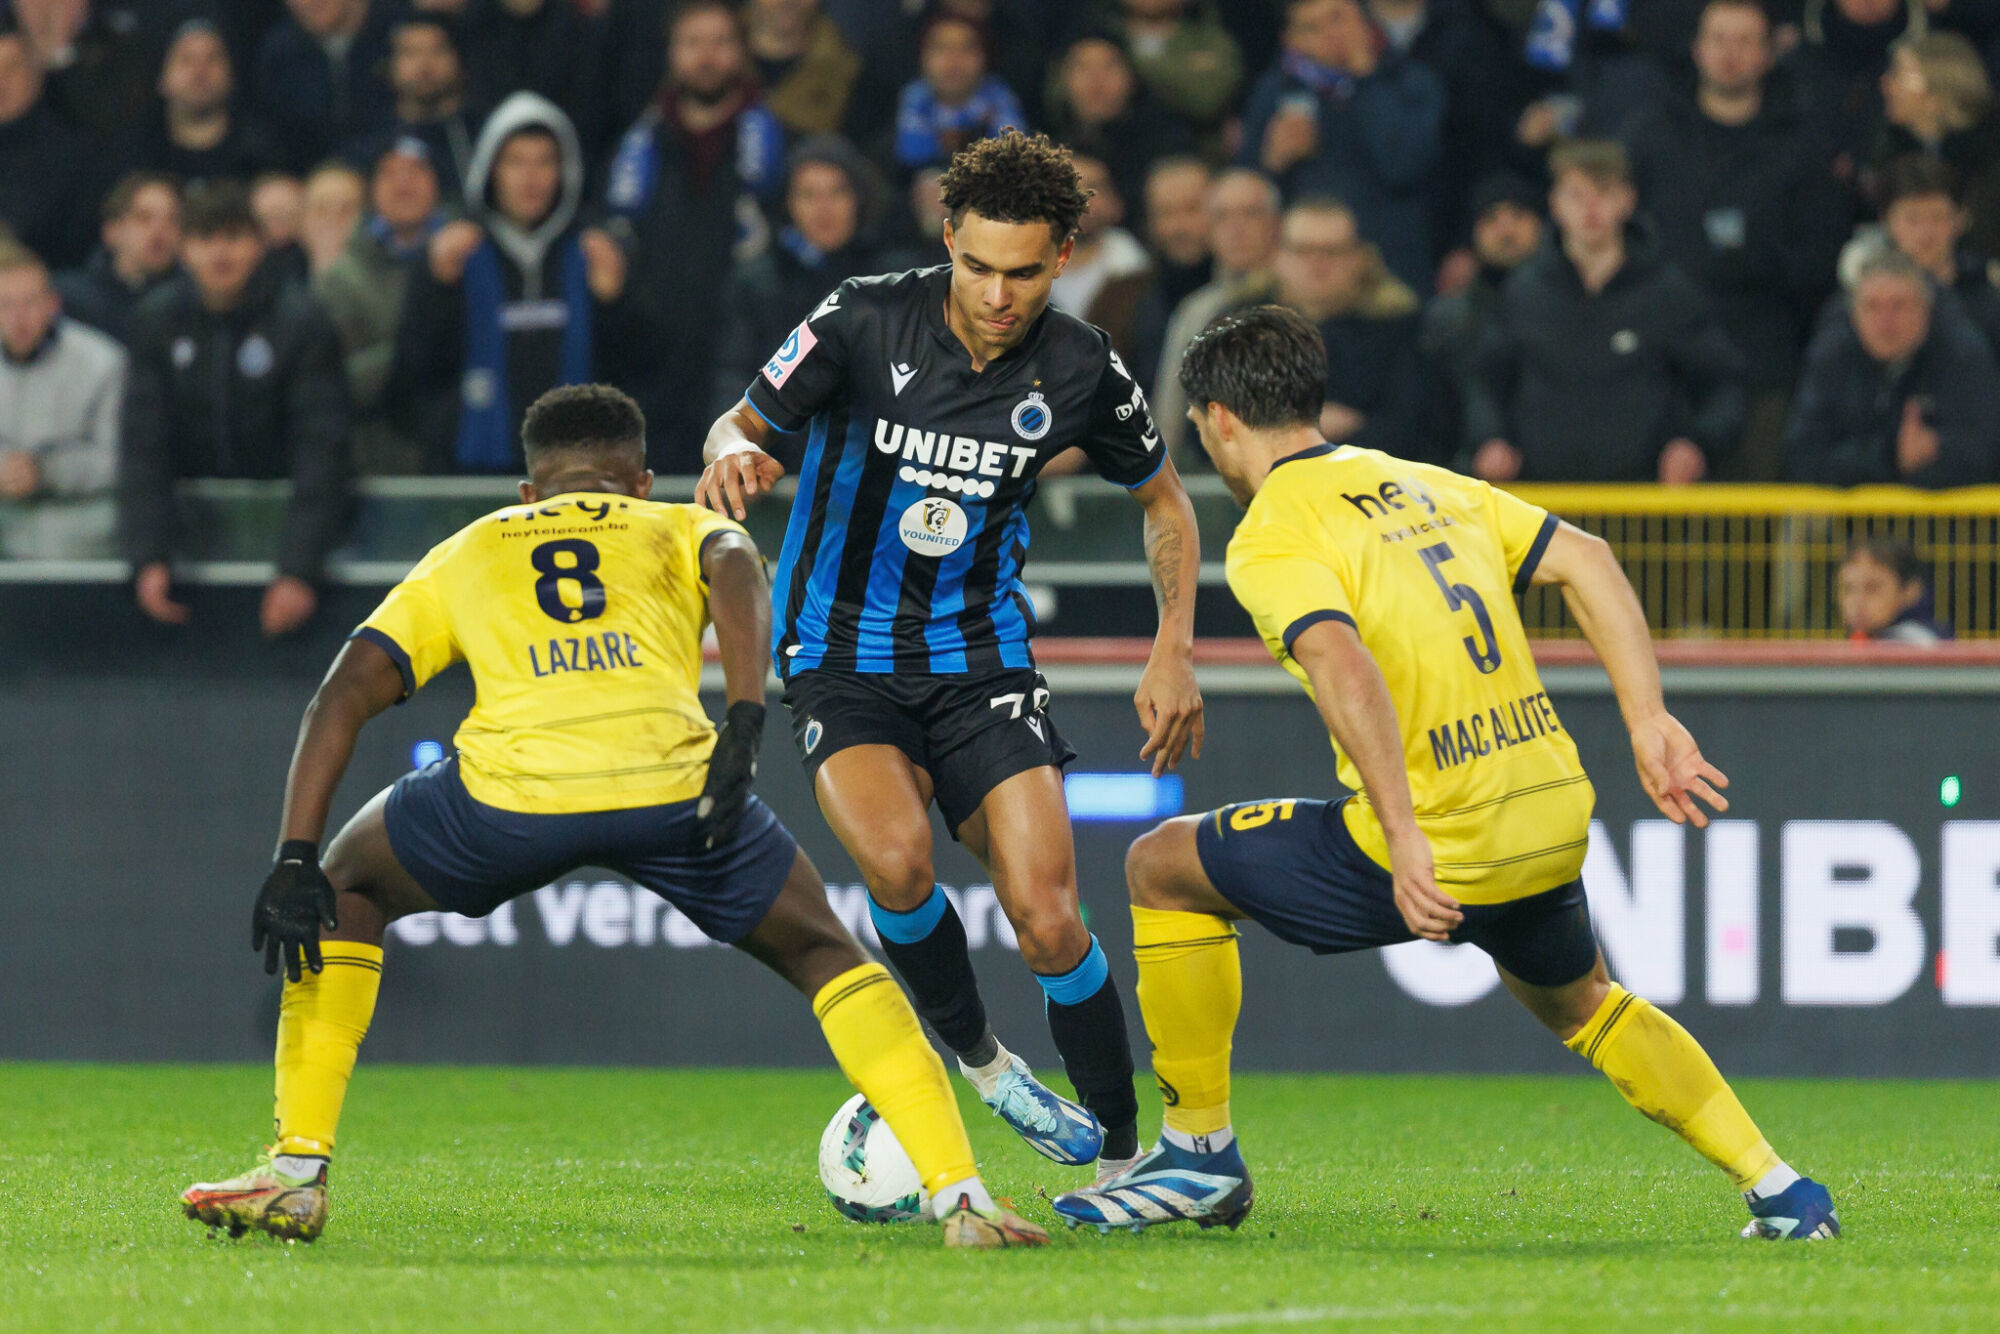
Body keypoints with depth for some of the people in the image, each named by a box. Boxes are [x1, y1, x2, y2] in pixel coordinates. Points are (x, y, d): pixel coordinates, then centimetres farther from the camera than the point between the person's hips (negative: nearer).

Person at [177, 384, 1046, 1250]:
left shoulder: (462, 555, 34)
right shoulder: (682, 528, 31)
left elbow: (343, 696, 21)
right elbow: (736, 568, 5)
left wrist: (296, 861, 15)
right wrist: (743, 727, -5)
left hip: (509, 787, 0)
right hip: (670, 783, 0)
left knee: (344, 894, 29)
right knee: (822, 954, 23)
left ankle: (297, 1175, 20)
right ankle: (959, 1195, 8)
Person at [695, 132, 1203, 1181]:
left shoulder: (1079, 369, -5)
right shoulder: (866, 322, -12)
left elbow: (1164, 499, 11)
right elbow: (744, 419, -3)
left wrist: (1174, 650, 1)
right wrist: (734, 449, -28)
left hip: (982, 656, 1)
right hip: (843, 652, -1)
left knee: (1047, 920, -12)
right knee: (896, 857, -29)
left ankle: (1122, 1155, 7)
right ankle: (975, 1058, -3)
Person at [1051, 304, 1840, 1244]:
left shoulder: (1270, 539, -7)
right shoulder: (1424, 486, 16)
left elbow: (1344, 668, -25)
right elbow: (1585, 561, 10)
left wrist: (1406, 838, -30)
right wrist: (1649, 724, 8)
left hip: (1438, 848, -7)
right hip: (1553, 825, 7)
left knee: (1162, 870, 12)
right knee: (1577, 1002, 35)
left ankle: (1201, 1154, 17)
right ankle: (1779, 1190, 26)